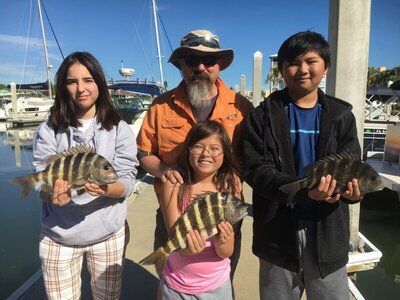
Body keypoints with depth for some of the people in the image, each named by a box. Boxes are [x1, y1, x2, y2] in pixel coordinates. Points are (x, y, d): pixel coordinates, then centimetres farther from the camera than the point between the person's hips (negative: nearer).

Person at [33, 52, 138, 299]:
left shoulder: (119, 129, -7)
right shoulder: (48, 130, -4)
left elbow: (128, 182, -11)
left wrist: (105, 189, -32)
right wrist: (54, 195, -30)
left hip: (109, 234, 0)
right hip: (58, 236, 1)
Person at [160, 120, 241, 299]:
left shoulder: (230, 185, -13)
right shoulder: (174, 185, -17)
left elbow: (227, 252, -13)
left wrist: (221, 243, -34)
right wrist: (189, 247, -38)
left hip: (217, 285, 1)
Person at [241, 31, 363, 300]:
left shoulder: (341, 115, 3)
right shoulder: (263, 116, -4)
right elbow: (256, 169, -12)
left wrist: (352, 188, -25)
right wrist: (303, 189, -28)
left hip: (329, 232, 2)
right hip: (278, 232, -1)